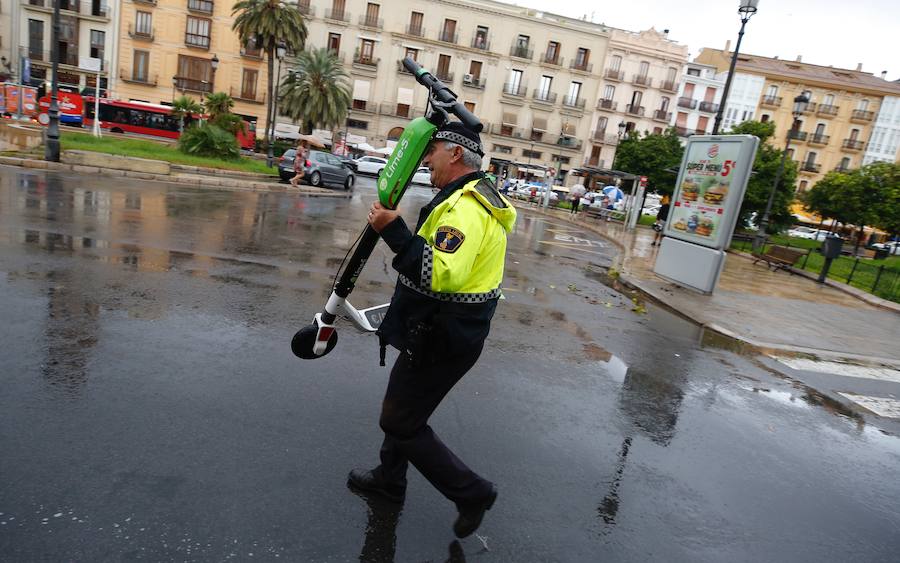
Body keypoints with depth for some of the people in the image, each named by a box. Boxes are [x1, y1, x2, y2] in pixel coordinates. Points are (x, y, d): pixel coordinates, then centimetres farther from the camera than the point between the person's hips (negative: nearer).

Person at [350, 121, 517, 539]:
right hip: (453, 330, 11)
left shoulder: (465, 205, -24)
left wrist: (393, 230, -34)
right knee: (402, 405, 25)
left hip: (442, 339, -11)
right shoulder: (479, 195, 11)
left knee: (401, 422, 4)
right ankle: (390, 478, 45)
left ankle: (472, 492, 17)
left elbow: (440, 274, -37)